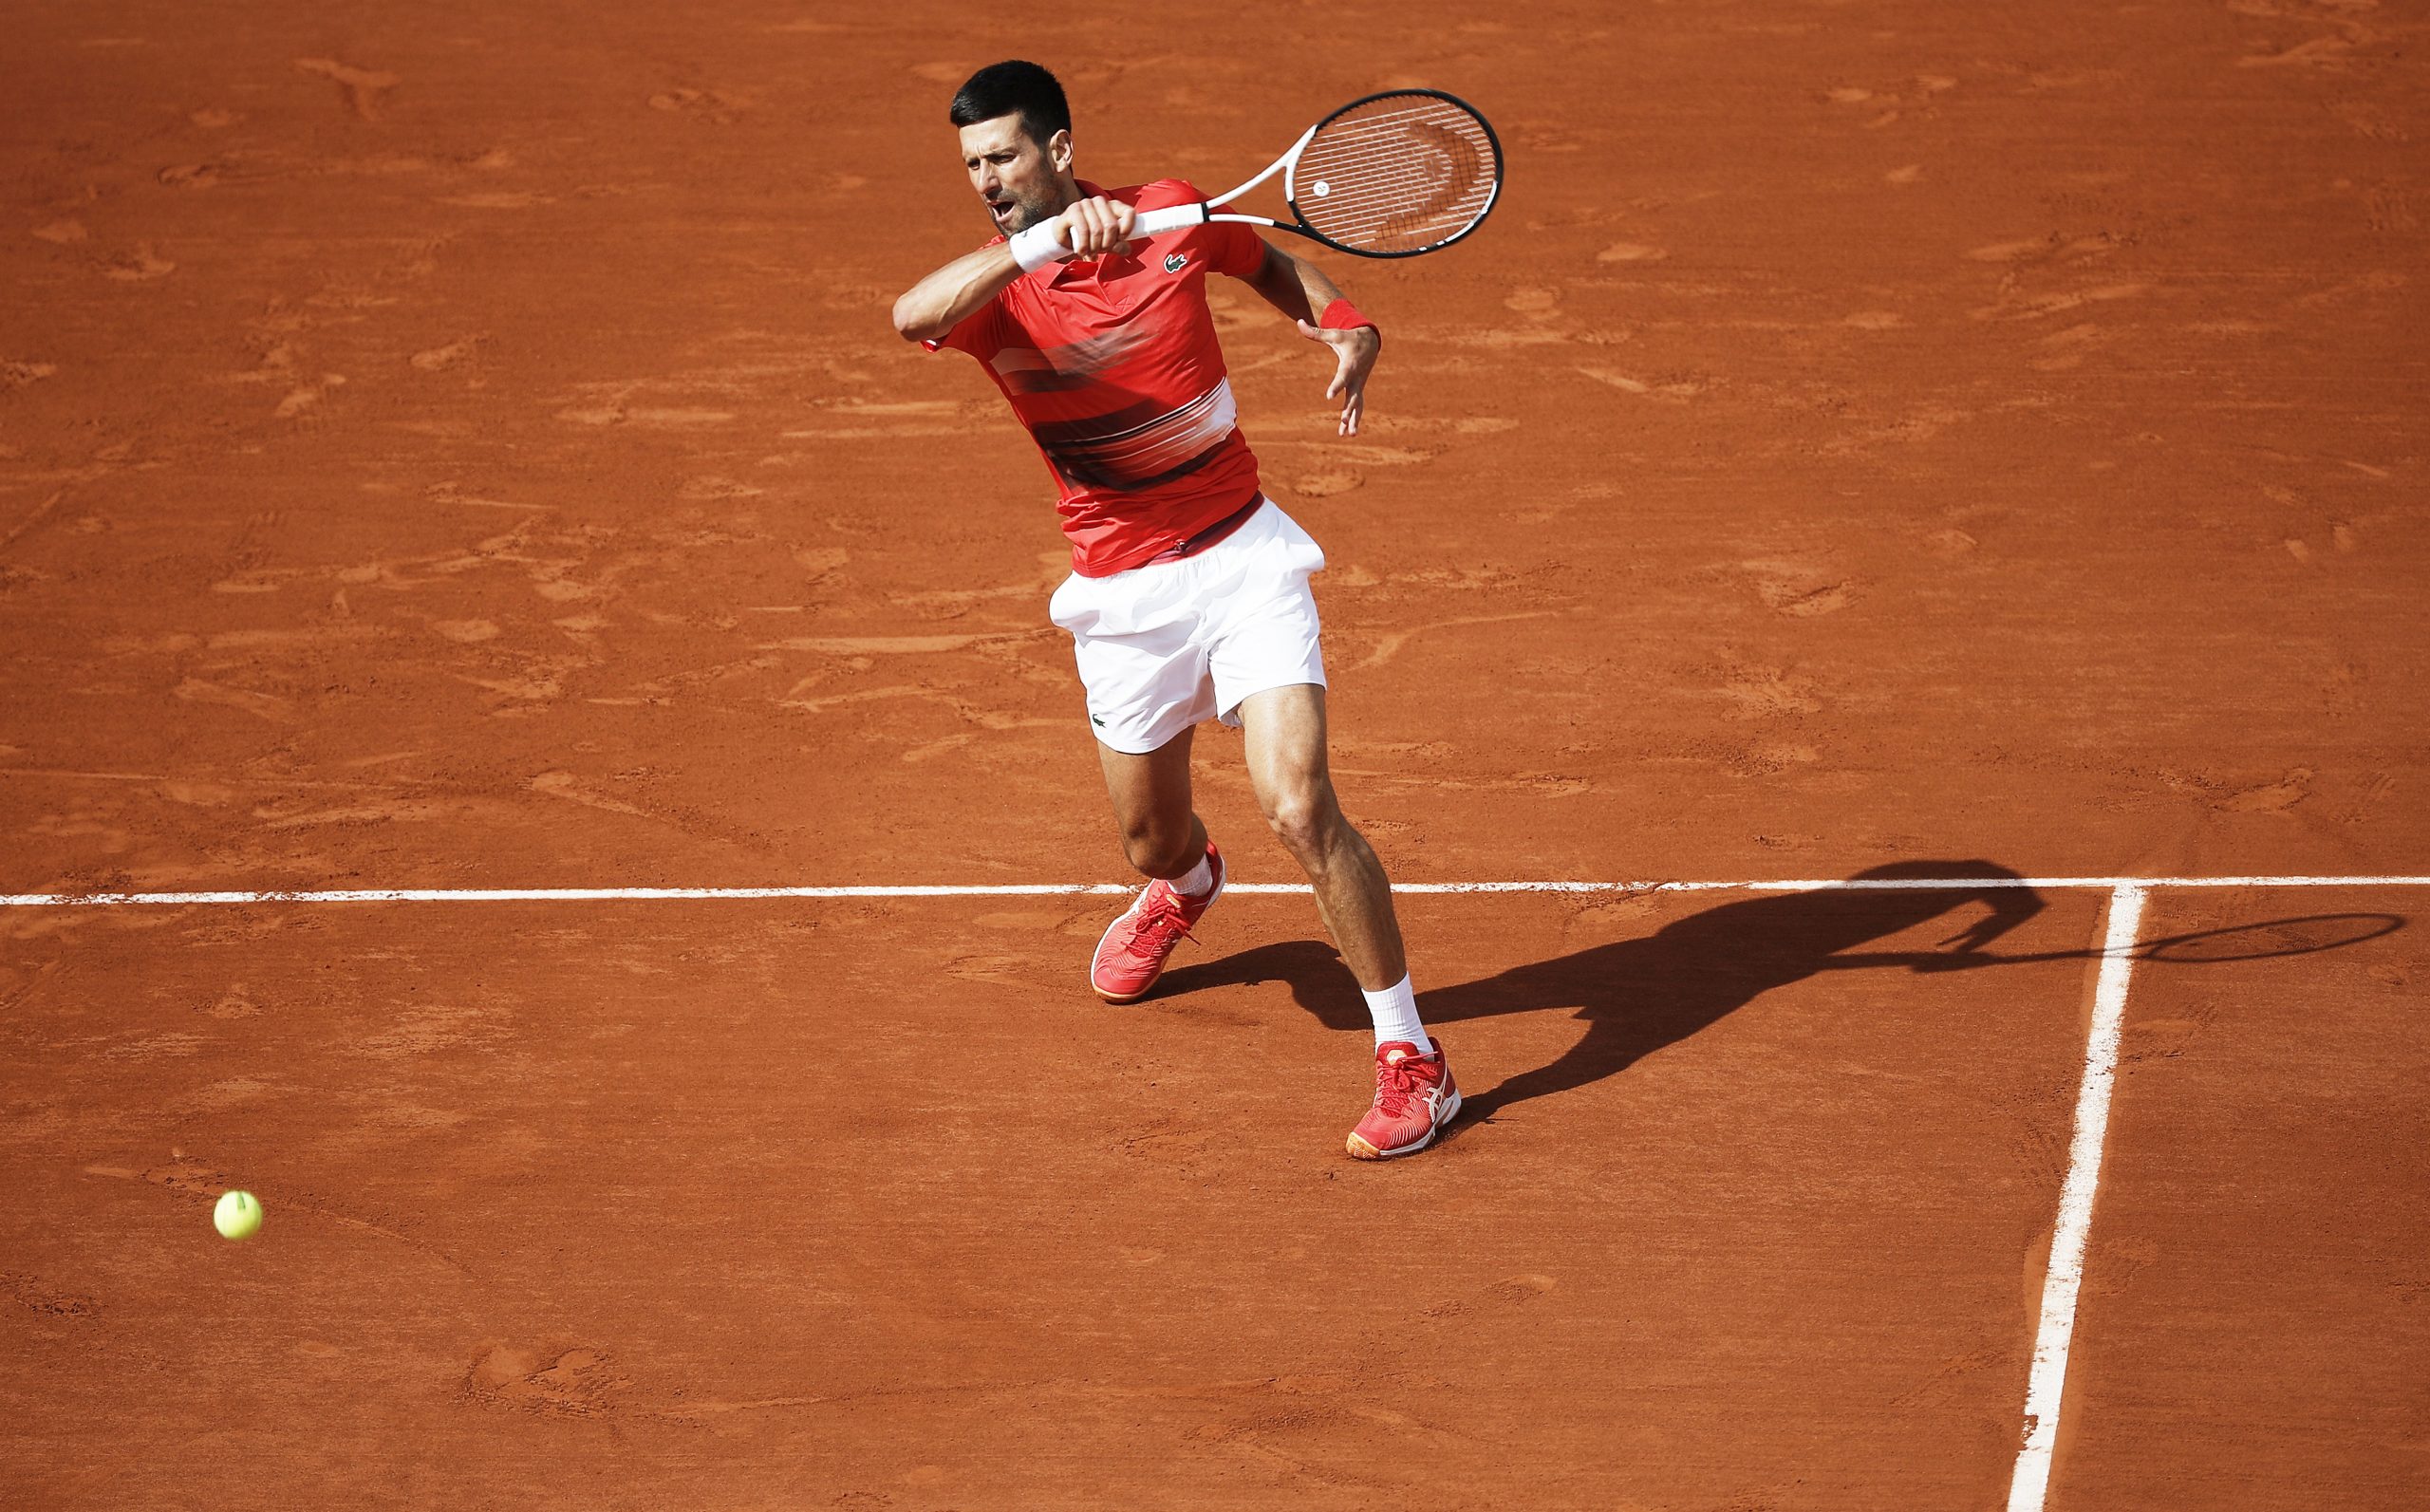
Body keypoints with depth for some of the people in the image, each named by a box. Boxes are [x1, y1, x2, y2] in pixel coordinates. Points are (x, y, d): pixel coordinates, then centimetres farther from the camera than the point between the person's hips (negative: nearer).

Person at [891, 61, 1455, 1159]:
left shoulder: (1171, 213, -6)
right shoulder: (994, 289, -11)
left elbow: (1270, 262, 16)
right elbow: (912, 315, -36)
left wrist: (1344, 328, -3)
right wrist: (1042, 242, -49)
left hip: (1242, 560, -2)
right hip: (1123, 595, 2)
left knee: (1298, 807, -18)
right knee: (1150, 838, 18)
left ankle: (1411, 1061, -8)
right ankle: (1186, 886, 59)